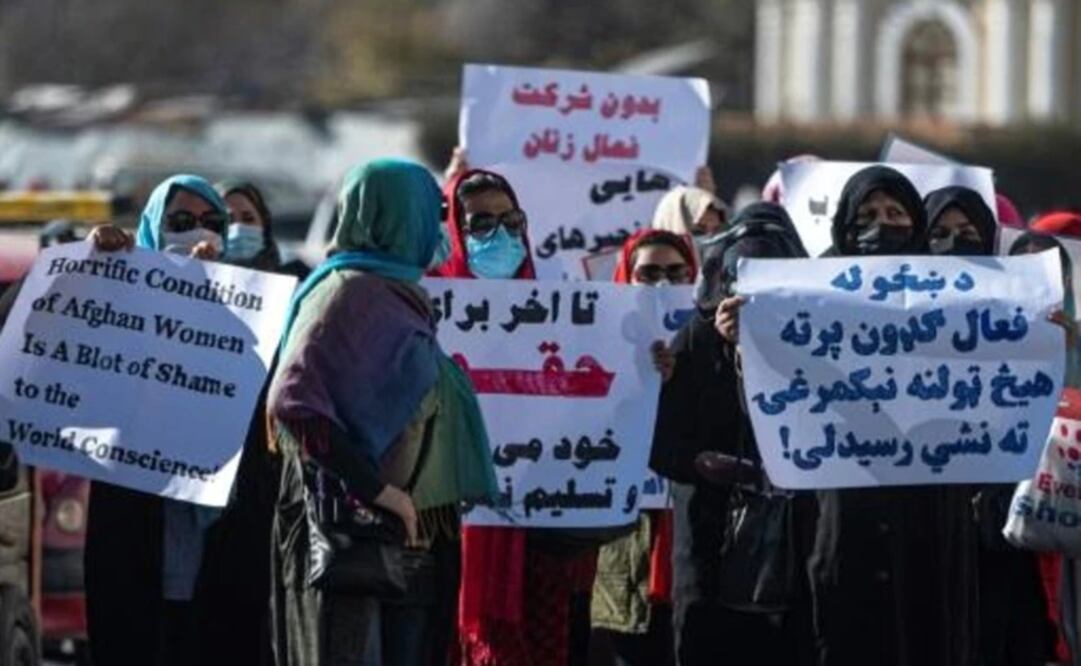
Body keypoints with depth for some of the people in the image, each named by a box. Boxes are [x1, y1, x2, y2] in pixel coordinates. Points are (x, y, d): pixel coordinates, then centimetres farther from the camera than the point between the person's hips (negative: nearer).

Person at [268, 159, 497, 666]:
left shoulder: (401, 297, 16)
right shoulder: (348, 292, -9)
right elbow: (294, 404, -20)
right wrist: (377, 488, -20)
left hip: (407, 535, 9)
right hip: (351, 529, -9)